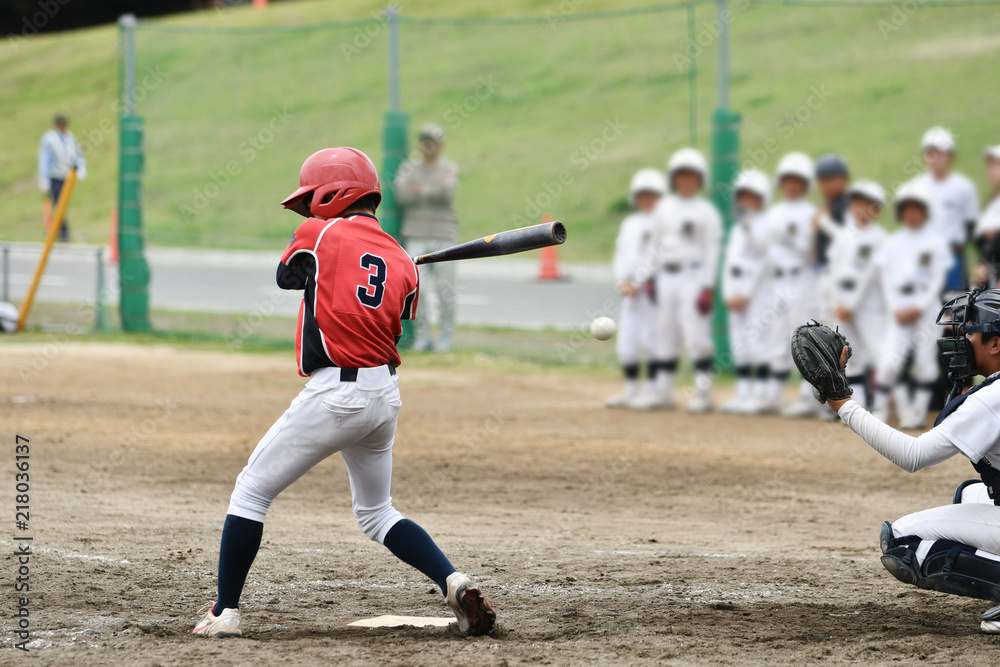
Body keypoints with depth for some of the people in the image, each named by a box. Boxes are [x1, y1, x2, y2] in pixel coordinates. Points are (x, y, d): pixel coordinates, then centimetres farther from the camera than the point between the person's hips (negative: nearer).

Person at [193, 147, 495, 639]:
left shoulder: (318, 234, -3)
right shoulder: (402, 263, 8)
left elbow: (286, 275, 16)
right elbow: (392, 327, 12)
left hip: (334, 392, -6)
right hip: (386, 395, 6)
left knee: (251, 492, 6)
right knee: (376, 512, 22)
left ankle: (225, 613, 4)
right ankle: (454, 583, 3)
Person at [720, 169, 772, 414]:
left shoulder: (764, 226, -6)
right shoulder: (736, 230, 17)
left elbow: (763, 263, -15)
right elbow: (729, 264, 14)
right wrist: (729, 295, 4)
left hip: (757, 292, -8)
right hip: (737, 295, 8)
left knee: (756, 341, -10)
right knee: (738, 343, 8)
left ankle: (759, 395, -9)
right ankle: (742, 394, 11)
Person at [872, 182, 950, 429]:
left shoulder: (935, 242, 2)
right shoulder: (892, 243, 9)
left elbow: (939, 280, -1)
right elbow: (886, 278, 7)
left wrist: (919, 308, -9)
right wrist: (896, 309, -5)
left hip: (927, 307, -1)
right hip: (899, 310, 1)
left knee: (924, 360, -3)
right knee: (889, 360, -10)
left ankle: (919, 412, 4)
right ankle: (880, 409, 2)